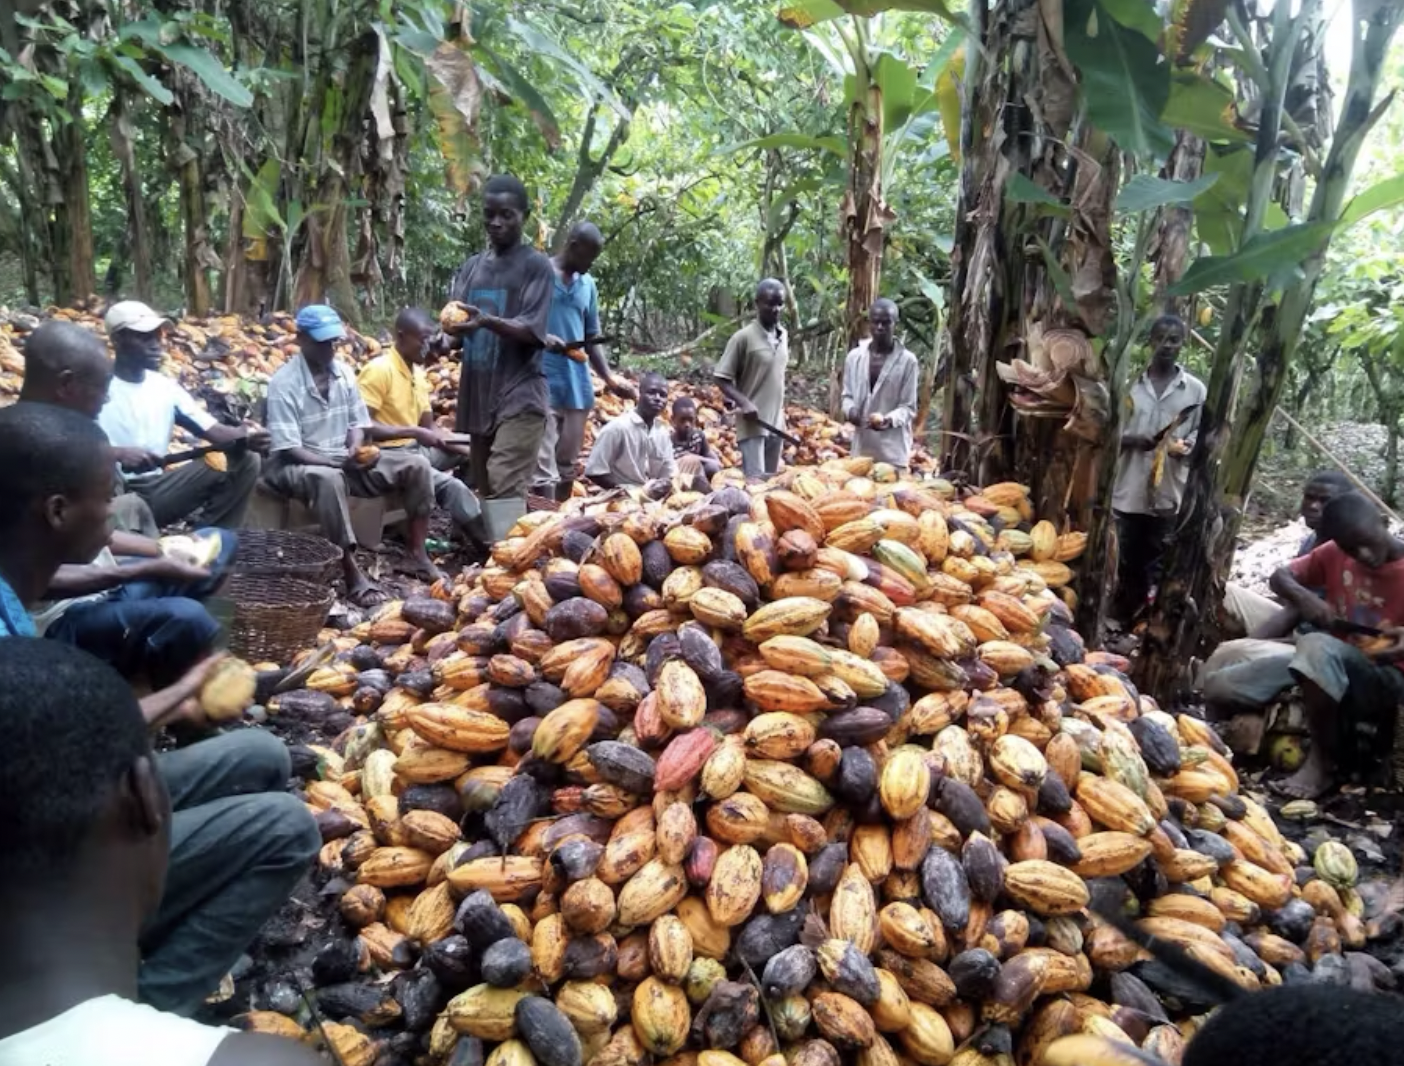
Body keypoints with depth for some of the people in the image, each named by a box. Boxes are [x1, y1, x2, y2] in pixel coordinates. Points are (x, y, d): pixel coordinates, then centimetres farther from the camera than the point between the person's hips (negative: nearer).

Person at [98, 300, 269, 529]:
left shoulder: (165, 386, 10)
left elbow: (212, 429, 3)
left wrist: (246, 437, -19)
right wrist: (118, 454, -33)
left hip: (156, 489, 5)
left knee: (246, 460, -6)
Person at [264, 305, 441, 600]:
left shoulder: (344, 372, 4)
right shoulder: (284, 382, -16)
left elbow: (357, 423, 10)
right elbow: (289, 449, -19)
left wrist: (356, 448, -13)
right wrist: (338, 462, -28)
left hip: (347, 460, 7)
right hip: (298, 465, -7)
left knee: (417, 465, -9)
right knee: (330, 479, -43)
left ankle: (418, 555, -5)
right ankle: (353, 577, -38)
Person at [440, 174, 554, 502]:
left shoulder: (537, 266, -2)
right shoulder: (471, 267, 14)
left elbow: (531, 332, -12)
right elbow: (459, 333, 13)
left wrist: (487, 321, -29)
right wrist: (453, 333, -11)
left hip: (519, 398, -6)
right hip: (477, 395, 6)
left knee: (506, 495, -16)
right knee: (484, 493, 9)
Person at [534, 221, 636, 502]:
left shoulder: (588, 285, 15)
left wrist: (610, 379, 10)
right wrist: (542, 337, -21)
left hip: (577, 383, 6)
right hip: (543, 381, -6)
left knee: (568, 465, 11)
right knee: (544, 466, -9)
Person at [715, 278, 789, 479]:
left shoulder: (783, 336, 9)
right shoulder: (743, 337, -11)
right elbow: (721, 378, -9)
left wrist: (781, 412, 17)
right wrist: (744, 402, -22)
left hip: (776, 422, 7)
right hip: (752, 423, -7)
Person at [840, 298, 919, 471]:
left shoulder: (907, 360, -6)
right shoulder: (854, 357, 5)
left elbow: (909, 407, -4)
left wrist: (890, 420, -24)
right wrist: (850, 410, -9)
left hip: (893, 449, -3)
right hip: (862, 446, 4)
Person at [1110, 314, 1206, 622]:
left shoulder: (1195, 389, 3)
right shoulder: (1131, 384, 3)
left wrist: (1186, 445, -18)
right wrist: (1133, 439, -16)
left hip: (1170, 494, -1)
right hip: (1131, 491, 1)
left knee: (1159, 569, 4)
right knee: (1129, 565, 10)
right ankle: (1121, 622, 21)